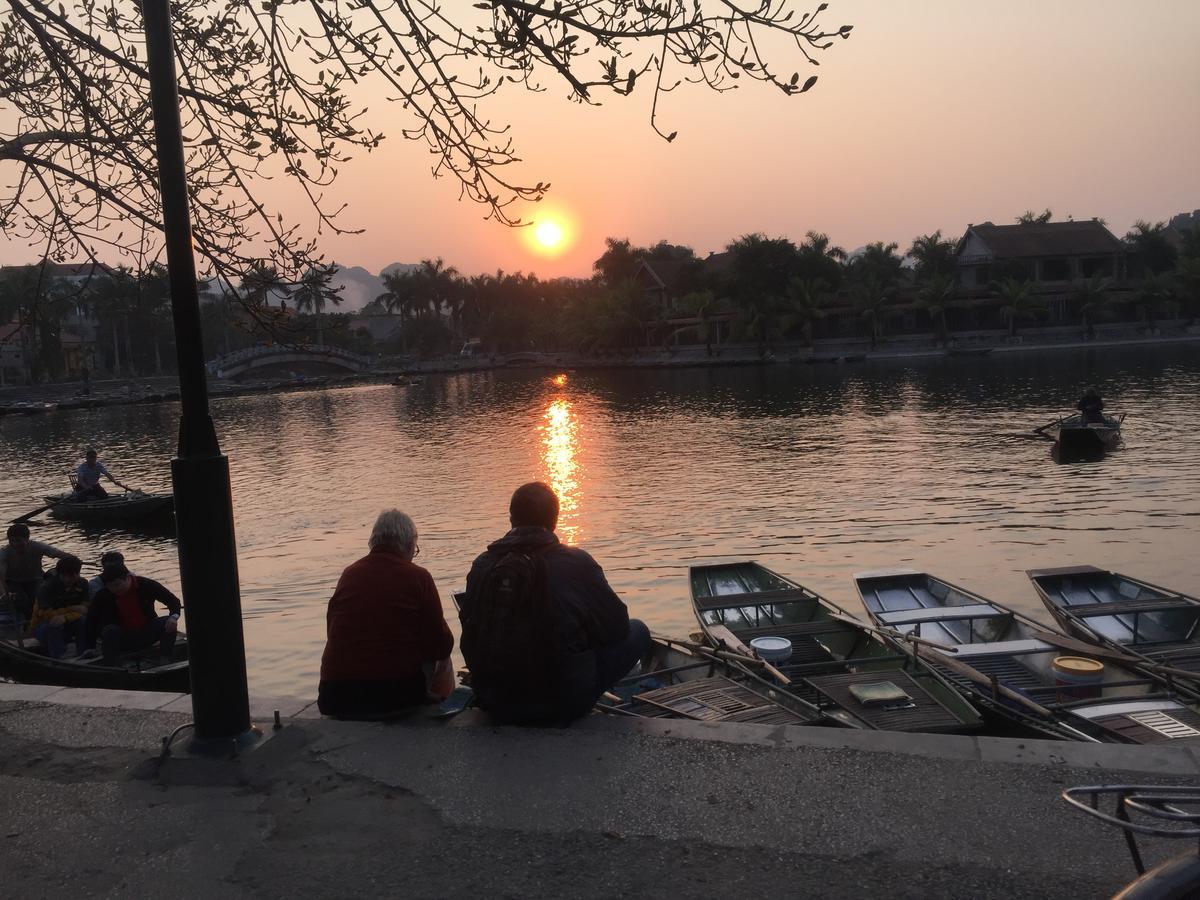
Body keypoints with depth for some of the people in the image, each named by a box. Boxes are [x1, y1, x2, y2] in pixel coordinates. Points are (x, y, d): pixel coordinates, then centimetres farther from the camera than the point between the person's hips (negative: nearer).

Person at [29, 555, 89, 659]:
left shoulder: (82, 584, -9)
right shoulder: (47, 587, -20)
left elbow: (84, 609, -17)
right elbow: (46, 614, -29)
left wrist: (65, 617, -35)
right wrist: (71, 609, -26)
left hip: (66, 624, 3)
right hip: (41, 626, -3)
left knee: (84, 621, -27)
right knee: (53, 626, -37)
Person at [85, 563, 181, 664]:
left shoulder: (146, 585, -12)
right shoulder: (103, 597, -11)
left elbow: (173, 600, -10)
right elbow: (91, 622, -9)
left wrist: (174, 616, -31)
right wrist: (89, 648, -19)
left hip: (147, 634, 1)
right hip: (122, 639, 0)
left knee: (170, 623, -24)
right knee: (110, 630, -31)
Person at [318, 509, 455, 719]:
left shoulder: (348, 574, 5)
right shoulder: (418, 577, -5)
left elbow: (332, 633, 15)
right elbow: (441, 645, -4)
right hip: (396, 694, -4)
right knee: (442, 659, 25)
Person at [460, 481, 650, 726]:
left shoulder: (483, 565, -5)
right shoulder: (576, 563, -14)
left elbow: (471, 630, 8)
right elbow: (617, 627, -5)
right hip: (560, 706, -5)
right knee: (638, 632, 10)